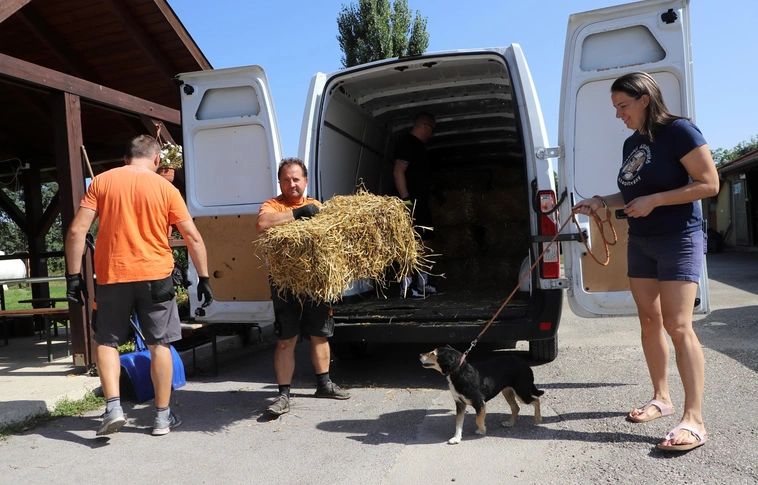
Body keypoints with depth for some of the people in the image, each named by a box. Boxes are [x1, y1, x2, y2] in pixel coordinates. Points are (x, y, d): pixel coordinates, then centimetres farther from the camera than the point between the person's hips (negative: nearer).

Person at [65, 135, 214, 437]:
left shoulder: (101, 182, 4)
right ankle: (162, 416, 13)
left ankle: (113, 407, 3)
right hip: (154, 275, -1)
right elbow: (193, 237, -2)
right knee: (160, 344, 7)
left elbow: (76, 231, -3)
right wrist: (204, 278, 5)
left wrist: (73, 276, 3)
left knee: (106, 341, 17)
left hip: (112, 275, 1)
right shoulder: (165, 188, 1)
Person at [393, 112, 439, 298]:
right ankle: (406, 286, -8)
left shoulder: (418, 145, 20)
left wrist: (433, 191, 28)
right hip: (411, 201, -11)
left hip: (421, 201, 11)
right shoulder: (407, 142, -10)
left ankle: (423, 284, 19)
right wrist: (406, 200, -26)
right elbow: (398, 172, -20)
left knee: (425, 241, 12)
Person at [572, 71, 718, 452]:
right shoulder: (631, 143, 11)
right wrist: (601, 202, 5)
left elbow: (709, 184, -15)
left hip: (679, 239, -8)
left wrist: (654, 201, -22)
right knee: (649, 321, 9)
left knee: (677, 325, -13)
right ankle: (661, 398, 23)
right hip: (640, 242, 8)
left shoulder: (679, 131, -11)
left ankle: (694, 420, -7)